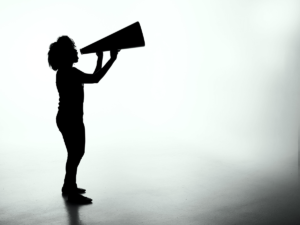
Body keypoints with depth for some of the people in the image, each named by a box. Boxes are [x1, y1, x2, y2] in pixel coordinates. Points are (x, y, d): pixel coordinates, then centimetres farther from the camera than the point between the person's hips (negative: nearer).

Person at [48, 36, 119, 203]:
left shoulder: (68, 72, 14)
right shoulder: (67, 72, -19)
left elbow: (93, 78, 20)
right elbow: (95, 79, -27)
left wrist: (100, 58, 21)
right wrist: (112, 59, -23)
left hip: (73, 119, 11)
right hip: (69, 119, -11)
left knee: (77, 153, 20)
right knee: (75, 154, -2)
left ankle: (68, 186, 34)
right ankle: (73, 193, 9)